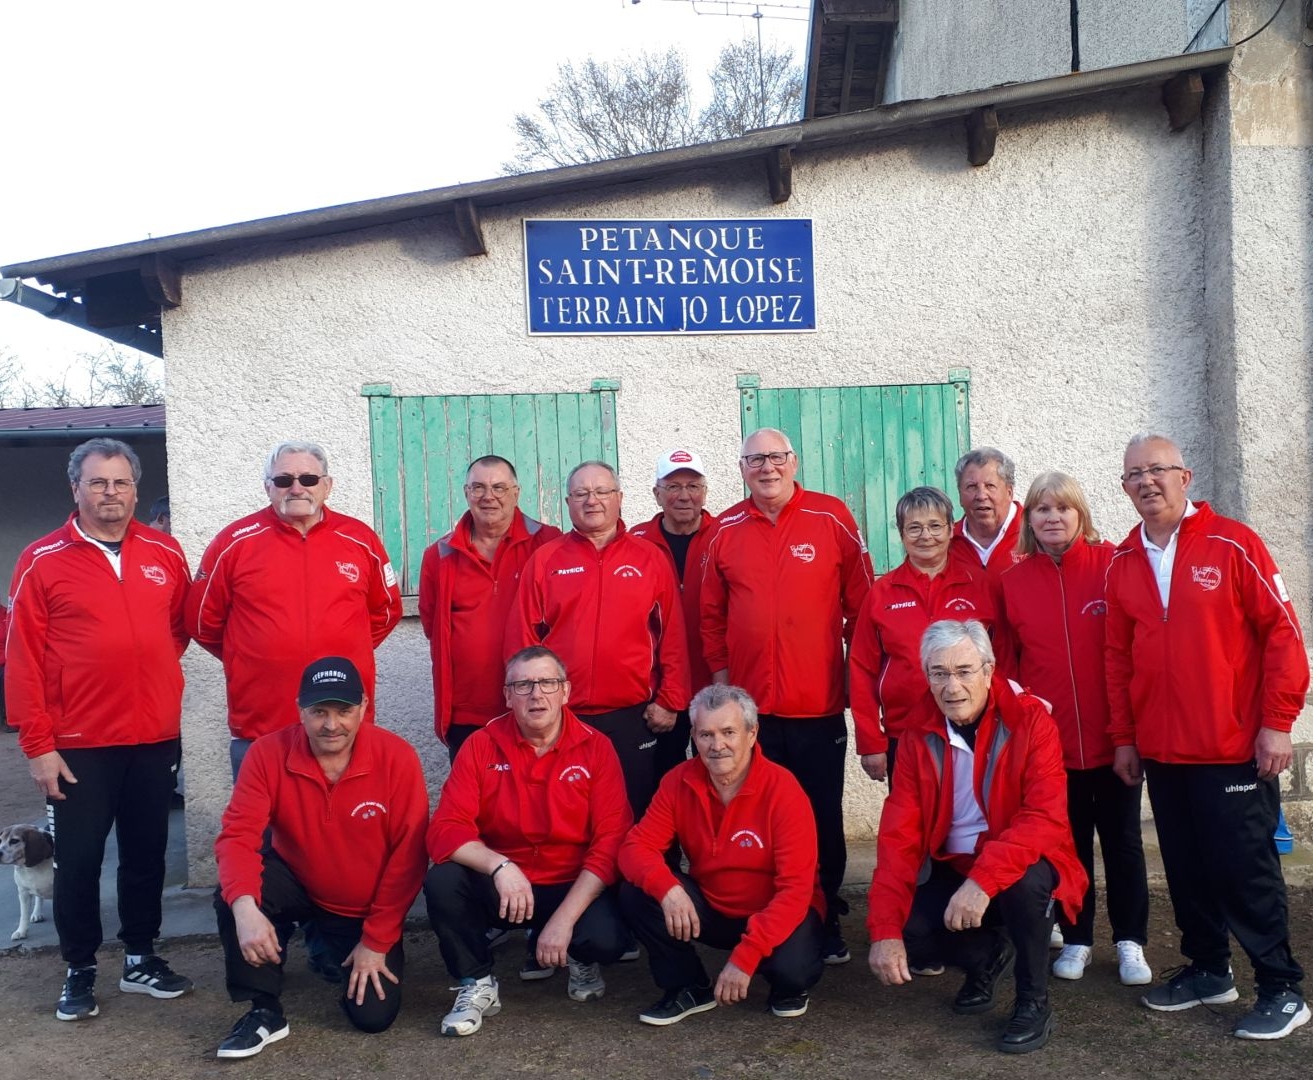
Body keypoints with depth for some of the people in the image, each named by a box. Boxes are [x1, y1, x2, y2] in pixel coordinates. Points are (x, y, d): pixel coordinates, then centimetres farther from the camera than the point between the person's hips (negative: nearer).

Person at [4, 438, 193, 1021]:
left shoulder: (165, 553, 3)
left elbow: (181, 624, 17)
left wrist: (151, 670, 9)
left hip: (155, 738, 3)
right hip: (77, 745, -3)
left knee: (147, 854, 13)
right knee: (78, 861, 7)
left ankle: (141, 958, 29)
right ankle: (80, 972, 24)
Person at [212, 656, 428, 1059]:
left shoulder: (397, 757, -23)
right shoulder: (269, 753, -19)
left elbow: (408, 854, -18)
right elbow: (238, 836, -24)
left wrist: (377, 940, -15)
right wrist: (244, 906, -43)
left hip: (369, 908, 0)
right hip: (296, 883, 1)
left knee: (374, 1015, -8)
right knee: (231, 896, -29)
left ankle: (344, 949, 26)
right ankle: (265, 1011, -9)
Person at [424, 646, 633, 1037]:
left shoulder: (596, 748, -8)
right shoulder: (481, 745, -6)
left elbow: (611, 841, -13)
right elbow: (445, 830, -13)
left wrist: (564, 919, -22)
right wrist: (499, 866, -33)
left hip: (574, 887, -1)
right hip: (496, 887, 1)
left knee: (607, 940, -30)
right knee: (441, 881, -27)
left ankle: (580, 959, 11)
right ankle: (477, 984, -1)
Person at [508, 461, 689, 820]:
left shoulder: (651, 559, 4)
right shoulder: (544, 560, 4)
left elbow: (672, 637, 3)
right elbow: (522, 639, 2)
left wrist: (669, 702, -1)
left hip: (633, 719, 0)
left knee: (635, 819, 9)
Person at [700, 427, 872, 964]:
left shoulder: (832, 519, -3)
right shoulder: (725, 531, 4)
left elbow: (860, 602, 1)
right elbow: (712, 615, 9)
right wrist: (721, 676, 5)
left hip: (819, 706, -2)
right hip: (749, 707, 2)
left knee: (824, 820, 8)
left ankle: (825, 922, 23)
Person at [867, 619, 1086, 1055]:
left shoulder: (1030, 720, -16)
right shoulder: (919, 735, -6)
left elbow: (1045, 817, -27)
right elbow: (898, 835, -10)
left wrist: (983, 878, -41)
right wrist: (885, 928, -21)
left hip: (1020, 869, -3)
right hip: (952, 871, 4)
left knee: (1024, 880, -36)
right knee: (906, 938, -21)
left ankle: (1034, 1003, -9)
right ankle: (988, 956, 14)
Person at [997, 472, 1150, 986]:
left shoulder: (1110, 563, -5)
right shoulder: (1013, 581, 2)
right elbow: (1006, 660, 7)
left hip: (1111, 734, -1)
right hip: (1049, 739, 2)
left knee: (1122, 839, 10)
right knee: (1068, 842, 12)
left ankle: (1130, 942, 24)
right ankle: (1076, 938, 27)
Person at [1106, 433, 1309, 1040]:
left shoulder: (1231, 544, -7)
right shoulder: (1123, 564, 6)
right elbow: (1118, 656, 10)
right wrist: (1123, 737, 8)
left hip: (1233, 749, -4)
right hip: (1161, 754, 5)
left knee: (1246, 869, 1)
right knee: (1186, 868, 14)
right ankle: (1207, 969, 30)